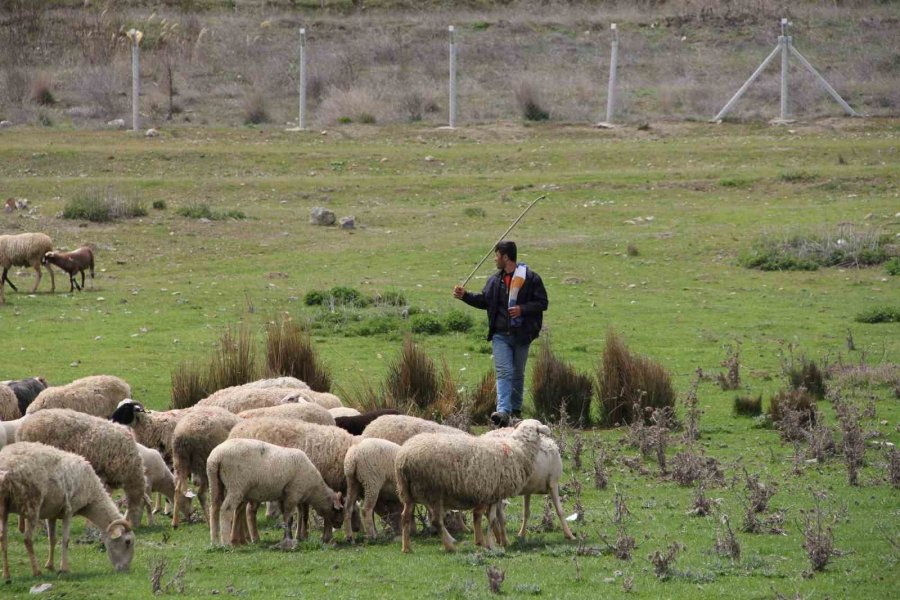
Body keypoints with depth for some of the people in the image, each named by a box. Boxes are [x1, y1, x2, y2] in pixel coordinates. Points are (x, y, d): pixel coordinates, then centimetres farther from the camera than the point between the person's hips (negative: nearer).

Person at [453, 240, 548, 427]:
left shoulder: (531, 278, -5)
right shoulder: (494, 280, 12)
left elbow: (542, 303, -6)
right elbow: (484, 300, 23)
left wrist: (522, 309, -17)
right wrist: (465, 295, 12)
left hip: (521, 335, -3)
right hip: (501, 335, 3)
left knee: (518, 374, 10)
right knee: (504, 372, -12)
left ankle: (516, 410, 24)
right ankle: (503, 412, -24)